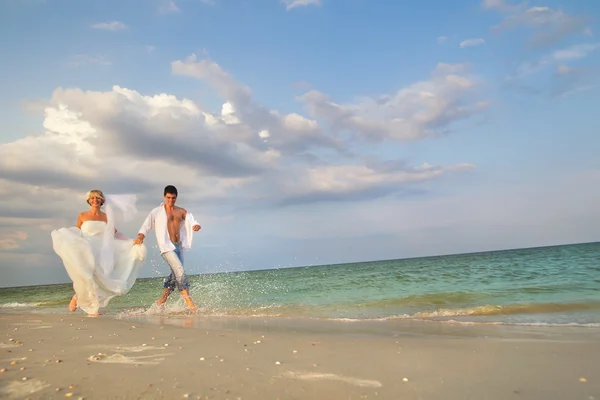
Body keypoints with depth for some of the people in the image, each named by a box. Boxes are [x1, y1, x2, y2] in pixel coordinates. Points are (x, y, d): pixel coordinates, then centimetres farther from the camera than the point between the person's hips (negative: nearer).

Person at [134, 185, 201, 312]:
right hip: (166, 246, -5)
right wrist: (140, 236, -15)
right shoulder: (157, 212, 2)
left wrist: (196, 226, -23)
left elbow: (191, 221, 0)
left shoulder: (182, 211, 11)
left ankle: (162, 300, 25)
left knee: (176, 274, 9)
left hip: (179, 245, 5)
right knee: (180, 270, -16)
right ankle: (188, 300, -10)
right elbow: (146, 225, 1)